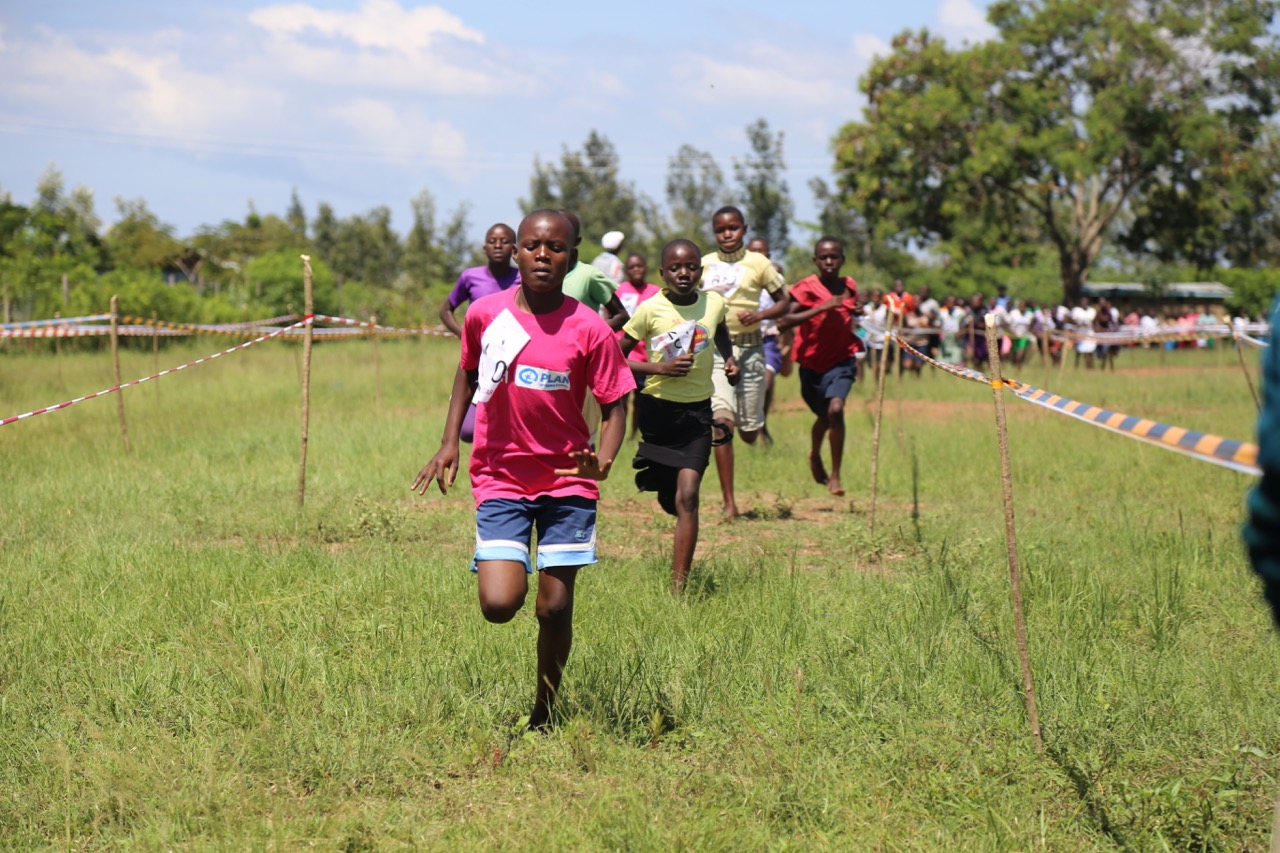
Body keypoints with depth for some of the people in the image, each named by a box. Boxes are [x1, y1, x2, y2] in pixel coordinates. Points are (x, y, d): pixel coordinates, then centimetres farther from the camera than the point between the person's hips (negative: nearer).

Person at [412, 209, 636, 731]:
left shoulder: (589, 329, -9)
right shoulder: (484, 315, -4)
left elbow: (613, 405, -4)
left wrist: (604, 461, -22)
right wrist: (449, 442, 7)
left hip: (567, 480, -1)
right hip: (500, 478, 1)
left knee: (555, 609, -1)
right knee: (498, 606, -13)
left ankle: (543, 715, 22)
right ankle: (512, 568, 25)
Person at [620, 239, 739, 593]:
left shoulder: (714, 304, -3)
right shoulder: (650, 309, -12)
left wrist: (729, 358, 5)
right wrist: (660, 368, -22)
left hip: (697, 411, 0)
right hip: (657, 408, 0)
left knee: (687, 495, -12)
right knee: (669, 498, 12)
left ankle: (679, 588, -15)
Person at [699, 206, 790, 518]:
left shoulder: (758, 263, 0)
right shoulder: (704, 265, 4)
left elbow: (784, 302, 5)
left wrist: (760, 315, -13)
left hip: (749, 348, 0)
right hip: (714, 349, 0)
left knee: (749, 433, 6)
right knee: (722, 420, -17)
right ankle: (729, 502, -13)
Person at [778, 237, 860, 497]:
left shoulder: (849, 286, 2)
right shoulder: (806, 288, -12)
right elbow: (784, 321, -26)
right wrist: (822, 307, -31)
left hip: (841, 360, 1)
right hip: (812, 361, -1)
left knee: (835, 409, -21)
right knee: (823, 416, 13)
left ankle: (835, 475, -11)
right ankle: (815, 455, 49)